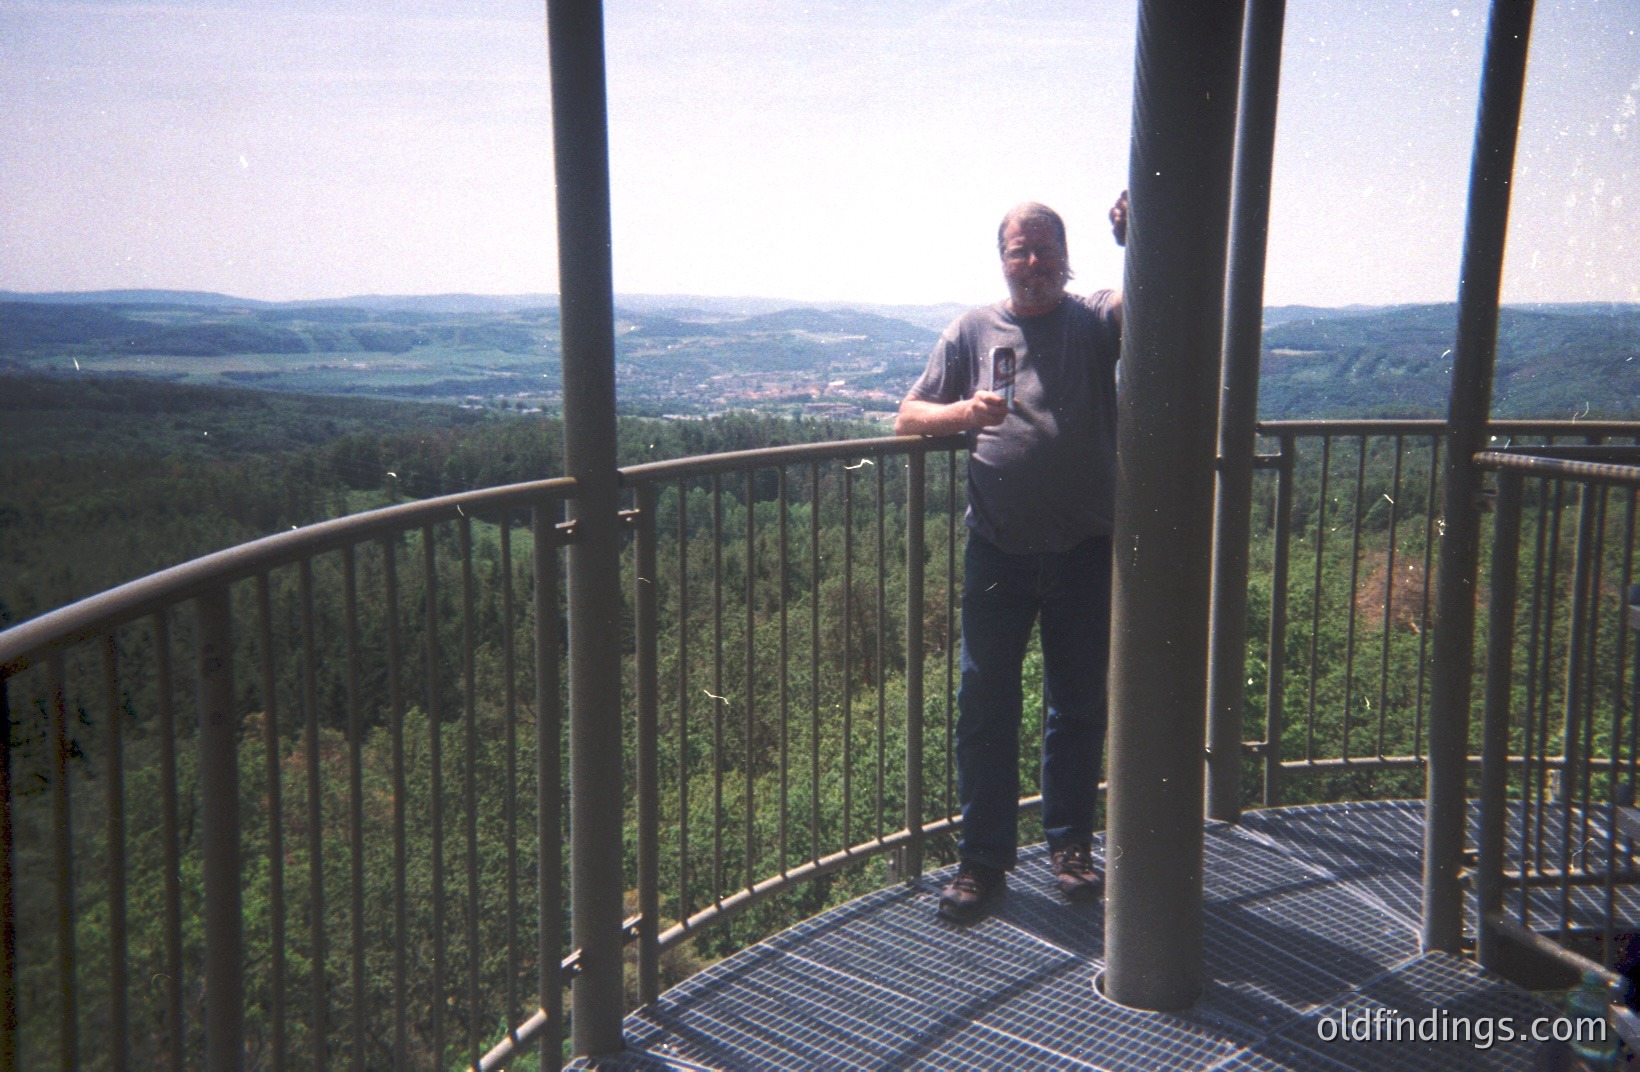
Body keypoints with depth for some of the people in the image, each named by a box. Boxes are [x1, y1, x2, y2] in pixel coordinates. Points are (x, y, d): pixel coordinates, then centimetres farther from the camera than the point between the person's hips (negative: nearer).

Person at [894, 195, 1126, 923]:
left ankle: (1070, 846, 28)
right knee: (984, 705, 2)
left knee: (1080, 705, 11)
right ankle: (983, 859, 16)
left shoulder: (1096, 321, 5)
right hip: (999, 550, 0)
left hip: (1085, 551, 0)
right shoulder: (973, 331, 9)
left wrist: (1135, 239, -29)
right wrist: (962, 412, -12)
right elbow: (907, 418, 7)